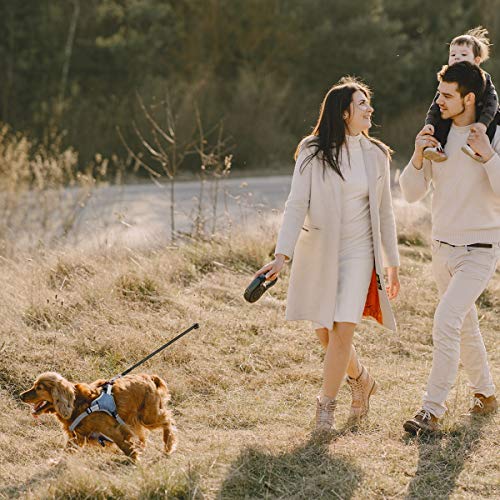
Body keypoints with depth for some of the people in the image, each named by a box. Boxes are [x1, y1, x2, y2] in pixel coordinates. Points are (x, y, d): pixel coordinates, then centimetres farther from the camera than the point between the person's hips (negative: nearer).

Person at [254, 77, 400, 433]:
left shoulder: (376, 155, 4)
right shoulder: (313, 153, -5)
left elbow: (384, 213, 11)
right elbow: (296, 205, -9)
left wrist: (392, 265, 13)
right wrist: (282, 256, -19)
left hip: (358, 253, 1)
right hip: (319, 253, -1)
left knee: (343, 330, -12)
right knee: (325, 333, 6)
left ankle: (326, 404, 1)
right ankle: (361, 380, 33)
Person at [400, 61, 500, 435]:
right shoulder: (438, 134, 2)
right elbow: (412, 194, 2)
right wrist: (417, 156, -15)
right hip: (443, 247, 6)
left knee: (446, 322, -20)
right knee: (464, 326, 18)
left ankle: (433, 411, -16)